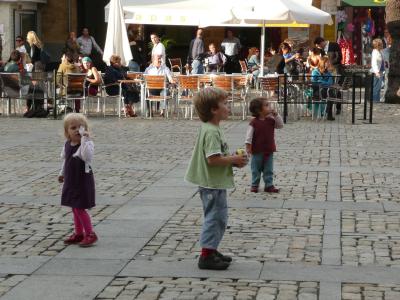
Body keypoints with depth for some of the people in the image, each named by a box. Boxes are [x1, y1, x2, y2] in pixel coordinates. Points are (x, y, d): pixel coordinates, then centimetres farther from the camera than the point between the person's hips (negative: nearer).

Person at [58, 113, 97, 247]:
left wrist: (84, 139, -39)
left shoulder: (87, 143, -18)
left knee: (80, 208, -6)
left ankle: (90, 234, 5)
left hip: (83, 180, -8)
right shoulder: (67, 144, 4)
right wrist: (62, 173, 28)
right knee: (75, 208, 16)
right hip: (71, 180, 8)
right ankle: (79, 233, 28)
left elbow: (87, 157, -37)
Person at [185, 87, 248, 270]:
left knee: (219, 217, 18)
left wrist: (232, 160, 8)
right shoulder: (212, 132, -22)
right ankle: (207, 255, -1)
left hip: (215, 182, 11)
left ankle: (212, 251, 28)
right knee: (215, 217, -5)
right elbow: (213, 159, -29)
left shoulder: (211, 129, 11)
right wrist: (234, 160, -18)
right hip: (212, 184, -11)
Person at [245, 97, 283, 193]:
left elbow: (280, 125, -1)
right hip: (257, 151, -4)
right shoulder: (254, 122, -12)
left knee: (268, 170, 8)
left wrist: (276, 115, -10)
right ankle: (254, 185, 20)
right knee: (256, 170, 9)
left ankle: (269, 185, 14)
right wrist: (248, 146, -15)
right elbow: (249, 135, -11)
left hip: (269, 151, 4)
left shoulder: (271, 120, 1)